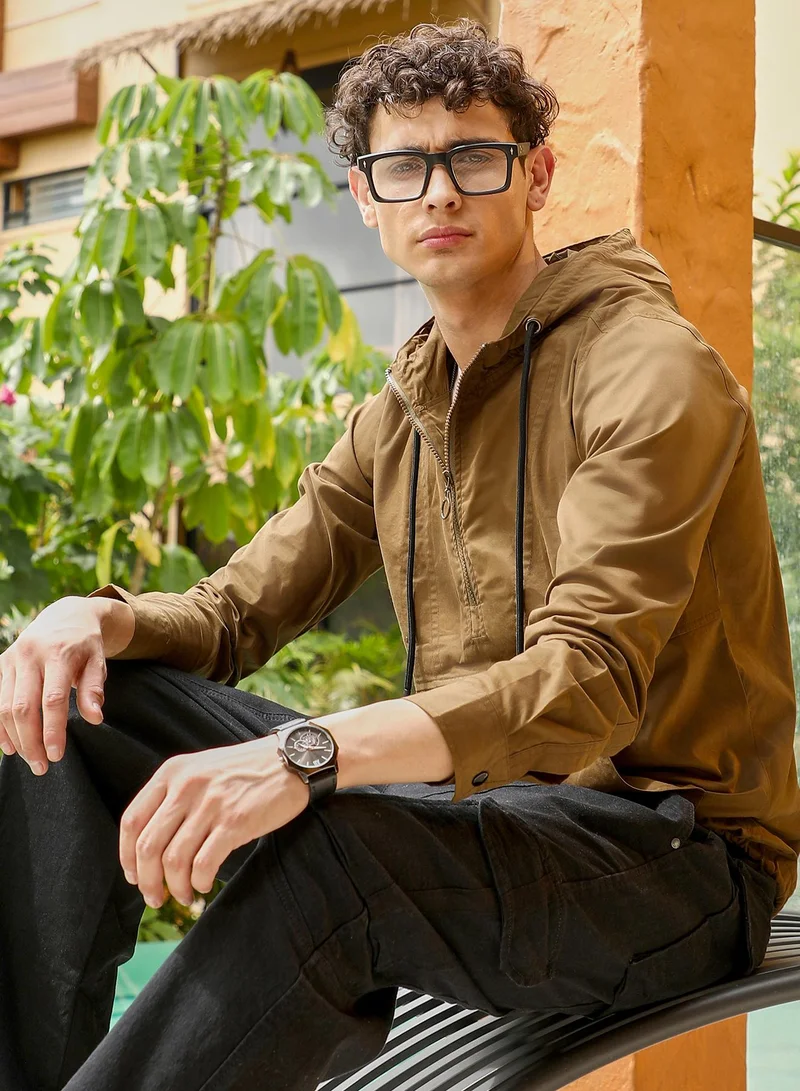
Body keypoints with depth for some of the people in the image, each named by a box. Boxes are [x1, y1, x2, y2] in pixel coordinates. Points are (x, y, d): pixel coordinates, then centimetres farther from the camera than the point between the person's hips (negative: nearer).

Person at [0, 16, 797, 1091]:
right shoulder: (405, 409, 14)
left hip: (673, 851, -7)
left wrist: (305, 753, -41)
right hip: (475, 808, 7)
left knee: (336, 845, -39)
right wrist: (100, 619, -12)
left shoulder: (652, 371, -12)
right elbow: (236, 610, 12)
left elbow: (589, 680, -26)